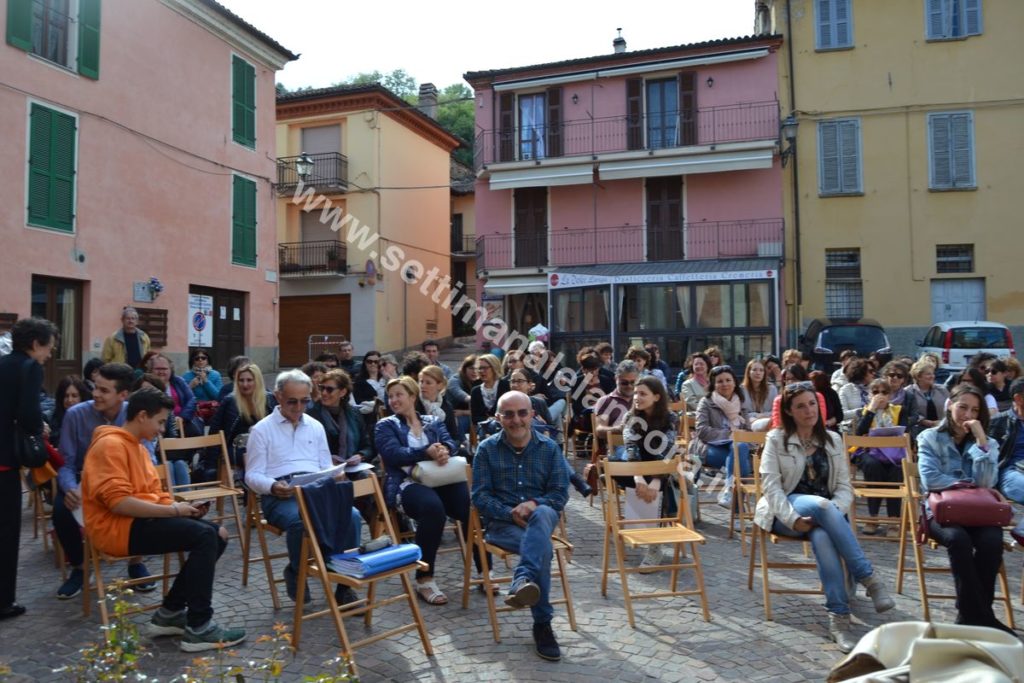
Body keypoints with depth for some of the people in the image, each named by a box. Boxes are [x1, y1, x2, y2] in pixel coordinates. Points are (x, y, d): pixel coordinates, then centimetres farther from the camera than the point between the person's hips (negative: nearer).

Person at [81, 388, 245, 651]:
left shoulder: (138, 447, 19)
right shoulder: (111, 445, -13)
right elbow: (118, 502, -23)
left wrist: (181, 507, -2)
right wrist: (173, 510, -18)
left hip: (140, 520, 10)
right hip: (118, 528, -10)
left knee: (217, 534, 0)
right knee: (204, 537, -23)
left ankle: (171, 613, 6)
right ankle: (199, 628, -17)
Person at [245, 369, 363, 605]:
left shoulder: (316, 427, 21)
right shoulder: (262, 430, 9)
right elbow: (252, 475, 3)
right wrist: (273, 487, -18)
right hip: (280, 495, -3)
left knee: (352, 515, -26)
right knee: (299, 521, -37)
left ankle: (345, 583, -15)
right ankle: (295, 573, -7)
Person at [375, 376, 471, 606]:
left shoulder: (433, 422, 25)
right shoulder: (386, 425, 14)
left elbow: (450, 442, 8)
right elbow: (394, 454, -4)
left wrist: (444, 450, -18)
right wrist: (427, 452, -19)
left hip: (441, 479, 3)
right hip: (407, 483, -3)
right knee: (433, 507, -37)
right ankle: (424, 579, -25)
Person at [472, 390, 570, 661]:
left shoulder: (549, 448, 7)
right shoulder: (487, 449, 3)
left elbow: (560, 493, 3)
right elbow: (480, 496, -2)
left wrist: (533, 504, -18)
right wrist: (511, 514, -19)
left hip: (541, 514, 1)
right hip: (501, 521, -1)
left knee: (542, 513, -39)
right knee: (543, 547, -33)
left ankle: (523, 581, -53)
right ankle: (542, 624, -31)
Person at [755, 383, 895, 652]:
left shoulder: (833, 440, 13)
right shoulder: (776, 439, 3)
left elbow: (845, 486, 8)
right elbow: (771, 485, -6)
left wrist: (834, 512, -16)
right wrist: (793, 519, -22)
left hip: (826, 512, 2)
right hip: (786, 512, -2)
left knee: (822, 536, -36)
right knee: (821, 504, -37)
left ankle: (839, 618, -37)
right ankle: (869, 579, -36)